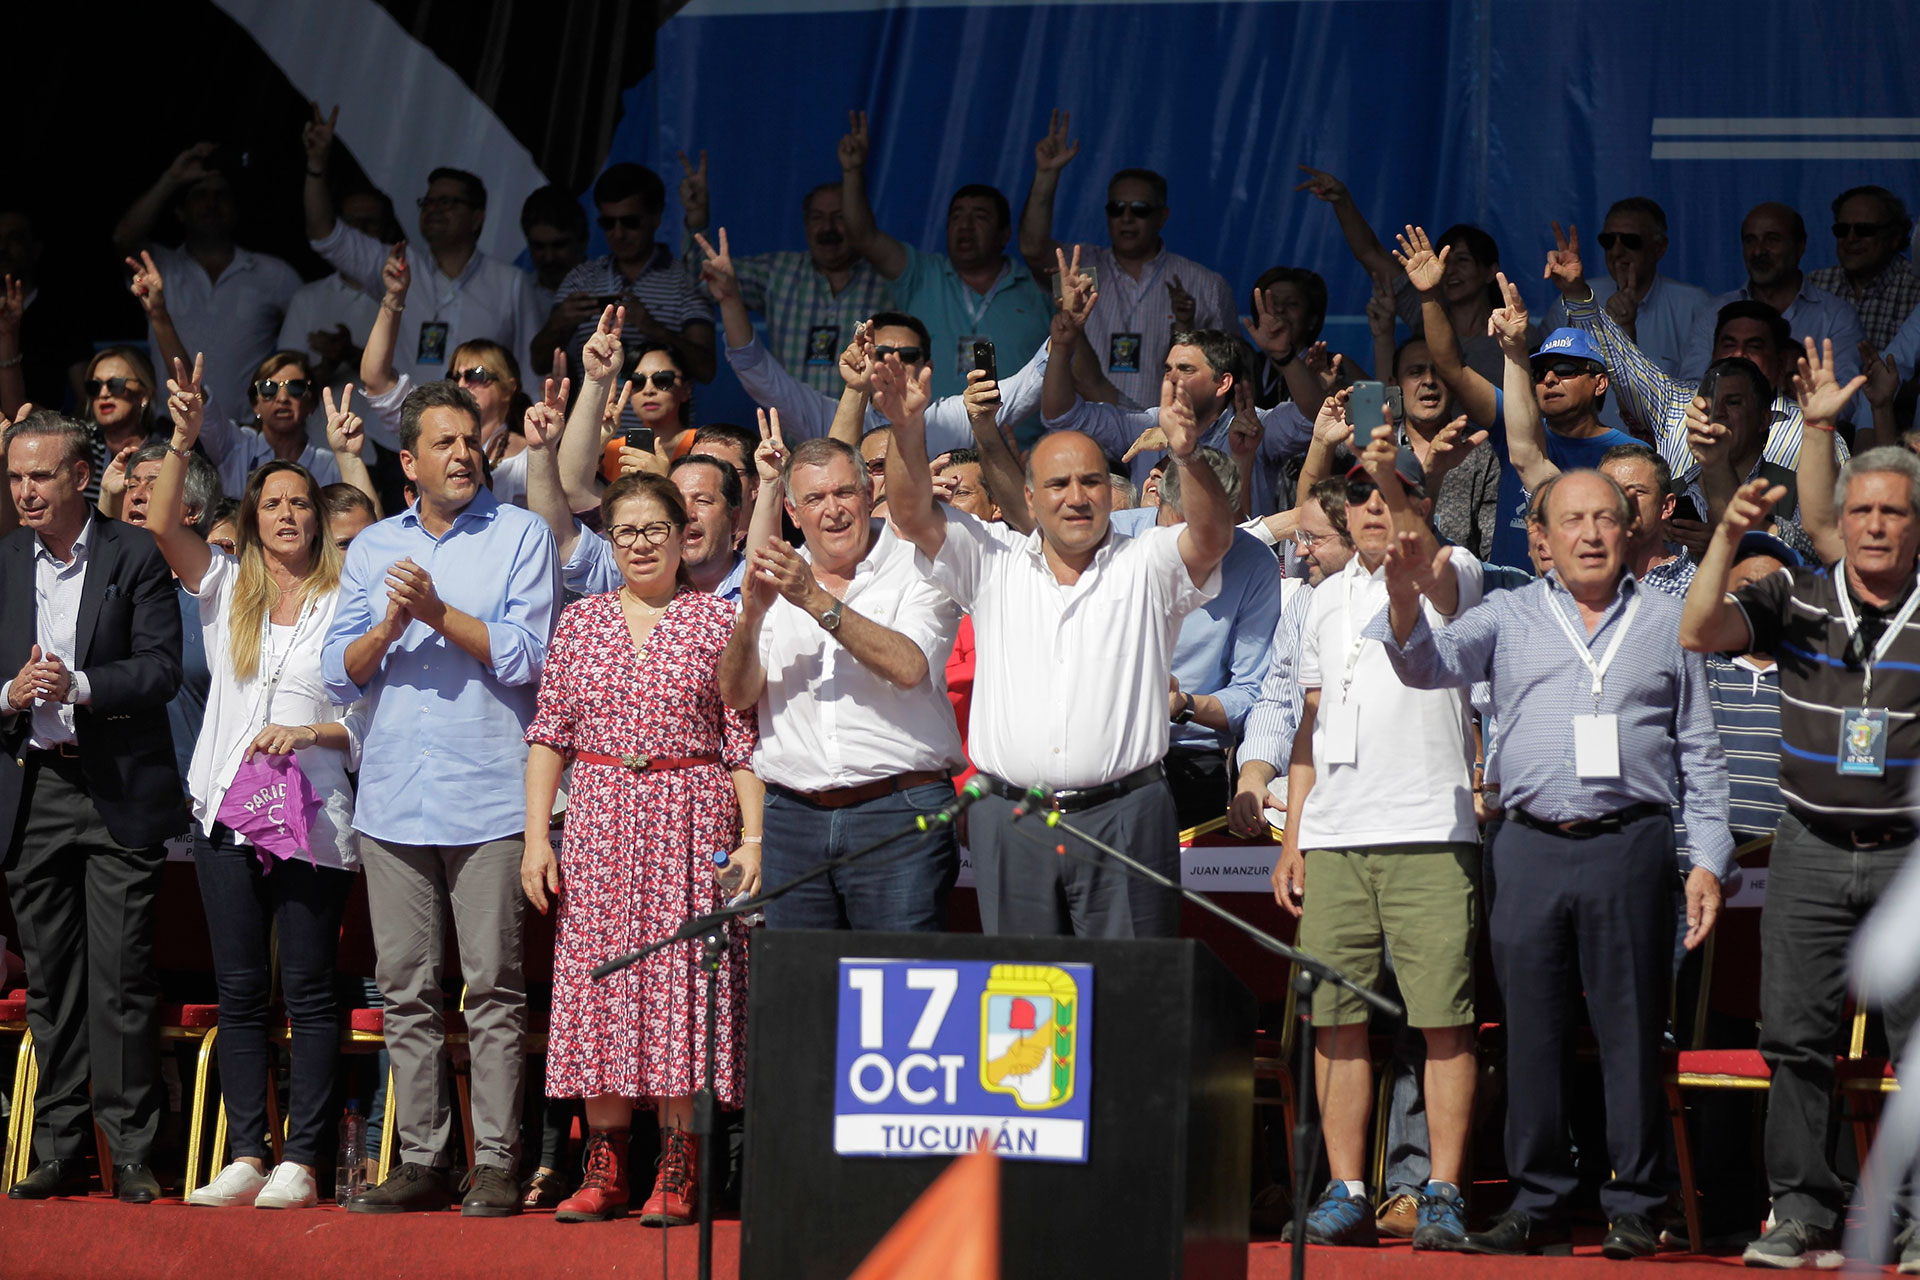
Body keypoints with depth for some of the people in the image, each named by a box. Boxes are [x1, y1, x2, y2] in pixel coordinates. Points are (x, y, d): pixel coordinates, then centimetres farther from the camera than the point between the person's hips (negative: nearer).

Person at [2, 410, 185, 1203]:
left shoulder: (135, 557, 0)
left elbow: (162, 669, -7)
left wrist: (79, 686, -20)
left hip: (119, 793, -4)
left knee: (123, 977, -5)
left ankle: (131, 1152, 0)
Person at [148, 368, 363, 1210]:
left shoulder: (345, 604, 4)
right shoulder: (225, 589, 11)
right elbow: (162, 527, -3)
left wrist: (309, 733, -14)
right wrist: (183, 440, -13)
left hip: (314, 816, -3)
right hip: (226, 809, 3)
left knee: (309, 990, -2)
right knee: (240, 991, 3)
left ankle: (301, 1160, -1)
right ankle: (245, 1156, 5)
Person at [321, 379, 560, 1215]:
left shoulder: (521, 536, 3)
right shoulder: (372, 549, 15)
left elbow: (527, 655, -6)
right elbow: (340, 676, 9)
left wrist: (438, 612, -14)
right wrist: (390, 627, -9)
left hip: (488, 795, -4)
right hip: (392, 798, 4)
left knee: (493, 986, -5)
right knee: (406, 990, 4)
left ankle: (495, 1162, -2)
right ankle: (419, 1160, 9)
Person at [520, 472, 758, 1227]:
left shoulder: (716, 621, 4)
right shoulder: (580, 623, 10)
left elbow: (743, 740, 2)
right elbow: (549, 735, 10)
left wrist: (753, 836, -6)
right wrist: (536, 836, 2)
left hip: (692, 818, -2)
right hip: (599, 820, 2)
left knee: (682, 975, -5)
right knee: (598, 972, -1)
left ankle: (678, 1172, -3)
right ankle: (604, 1170, 3)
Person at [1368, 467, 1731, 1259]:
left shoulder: (1666, 623, 13)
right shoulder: (1510, 618, 14)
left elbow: (1699, 753, 13)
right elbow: (1427, 664, -2)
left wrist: (1709, 860, 5)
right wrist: (1405, 602, -23)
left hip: (1630, 845, -1)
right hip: (1531, 845, 1)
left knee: (1630, 1031, -1)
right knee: (1530, 1030, 2)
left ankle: (1634, 1207, 4)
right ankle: (1537, 1202, 8)